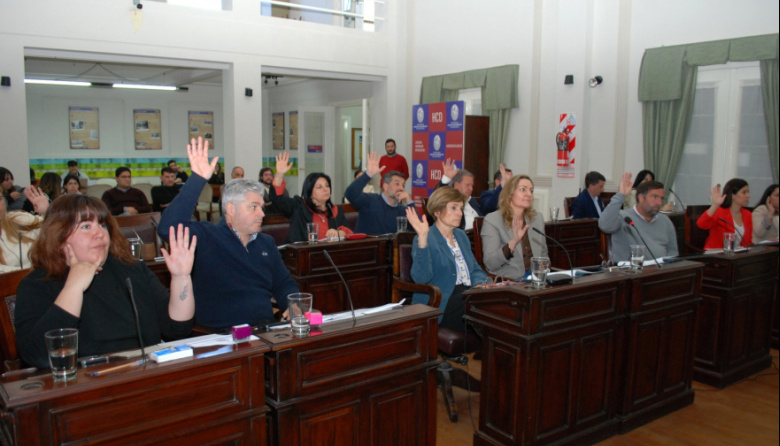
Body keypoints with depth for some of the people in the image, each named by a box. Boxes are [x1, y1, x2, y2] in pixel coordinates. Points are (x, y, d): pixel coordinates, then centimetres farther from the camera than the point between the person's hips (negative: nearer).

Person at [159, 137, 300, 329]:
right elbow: (168, 228, -20)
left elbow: (284, 285, 23)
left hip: (266, 331, 6)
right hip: (219, 335, -6)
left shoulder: (266, 243, 17)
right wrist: (197, 180, -21)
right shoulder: (206, 237, -2)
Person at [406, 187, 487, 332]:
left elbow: (475, 270, 21)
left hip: (468, 296, 8)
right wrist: (422, 238, -30)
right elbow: (421, 278, -20)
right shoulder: (426, 239, -5)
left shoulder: (461, 236, 19)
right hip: (441, 304, -8)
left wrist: (481, 285, -3)